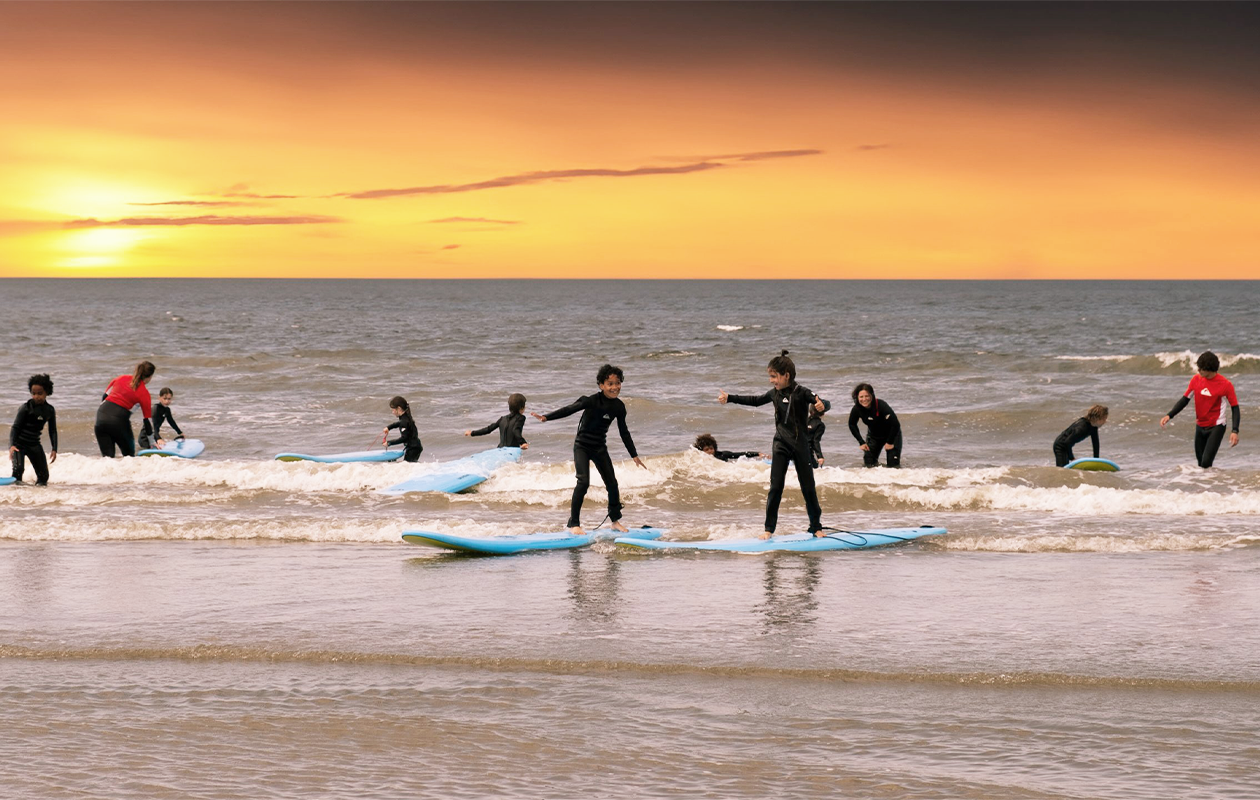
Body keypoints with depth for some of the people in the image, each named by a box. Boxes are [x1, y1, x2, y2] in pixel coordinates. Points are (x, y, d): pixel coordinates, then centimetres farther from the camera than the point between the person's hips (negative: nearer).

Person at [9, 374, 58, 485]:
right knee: (18, 469, -26)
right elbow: (15, 427, -15)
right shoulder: (26, 408, -14)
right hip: (19, 444, -5)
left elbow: (52, 431, 7)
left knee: (43, 476, 3)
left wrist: (54, 449, -2)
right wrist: (12, 445, -29)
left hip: (34, 444, 5)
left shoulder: (50, 410, 0)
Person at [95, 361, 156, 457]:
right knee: (129, 454, 17)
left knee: (107, 454, 5)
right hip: (119, 420, -4)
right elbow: (147, 420, 4)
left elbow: (104, 397, 15)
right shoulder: (144, 393, 1)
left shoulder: (121, 378, 12)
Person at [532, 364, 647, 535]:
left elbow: (624, 432, 9)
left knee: (612, 483, 5)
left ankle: (615, 520, 24)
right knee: (583, 482, -18)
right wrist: (546, 417, -35)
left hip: (600, 448, 5)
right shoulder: (592, 401, -18)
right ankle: (573, 524, -12)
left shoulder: (619, 407, -2)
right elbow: (569, 409, -24)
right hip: (582, 446, -5)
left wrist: (634, 455, 14)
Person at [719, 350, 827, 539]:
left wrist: (821, 405, -48)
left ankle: (816, 527, 16)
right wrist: (729, 398, 24)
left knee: (808, 487, 4)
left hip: (800, 445, -4)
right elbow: (755, 400, 20)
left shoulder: (801, 392, -13)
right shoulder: (775, 393, 4)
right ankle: (769, 528, 1)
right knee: (775, 487, -2)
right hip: (781, 444, 4)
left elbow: (823, 403, -23)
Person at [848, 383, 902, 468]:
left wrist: (890, 442, -20)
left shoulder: (881, 405, -34)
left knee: (893, 464, -9)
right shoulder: (857, 409, -21)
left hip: (891, 434, -4)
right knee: (868, 463, -3)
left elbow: (895, 424, -30)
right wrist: (861, 442, -3)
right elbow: (852, 425, 0)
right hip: (873, 436, 4)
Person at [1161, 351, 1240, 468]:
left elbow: (1235, 408, -12)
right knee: (1200, 462, 13)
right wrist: (1169, 415, -5)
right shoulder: (1196, 379, -2)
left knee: (1206, 463, -19)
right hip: (1200, 427, 6)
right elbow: (1185, 400, 6)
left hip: (1216, 427, -6)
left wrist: (1234, 431, -23)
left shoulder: (1225, 384, -16)